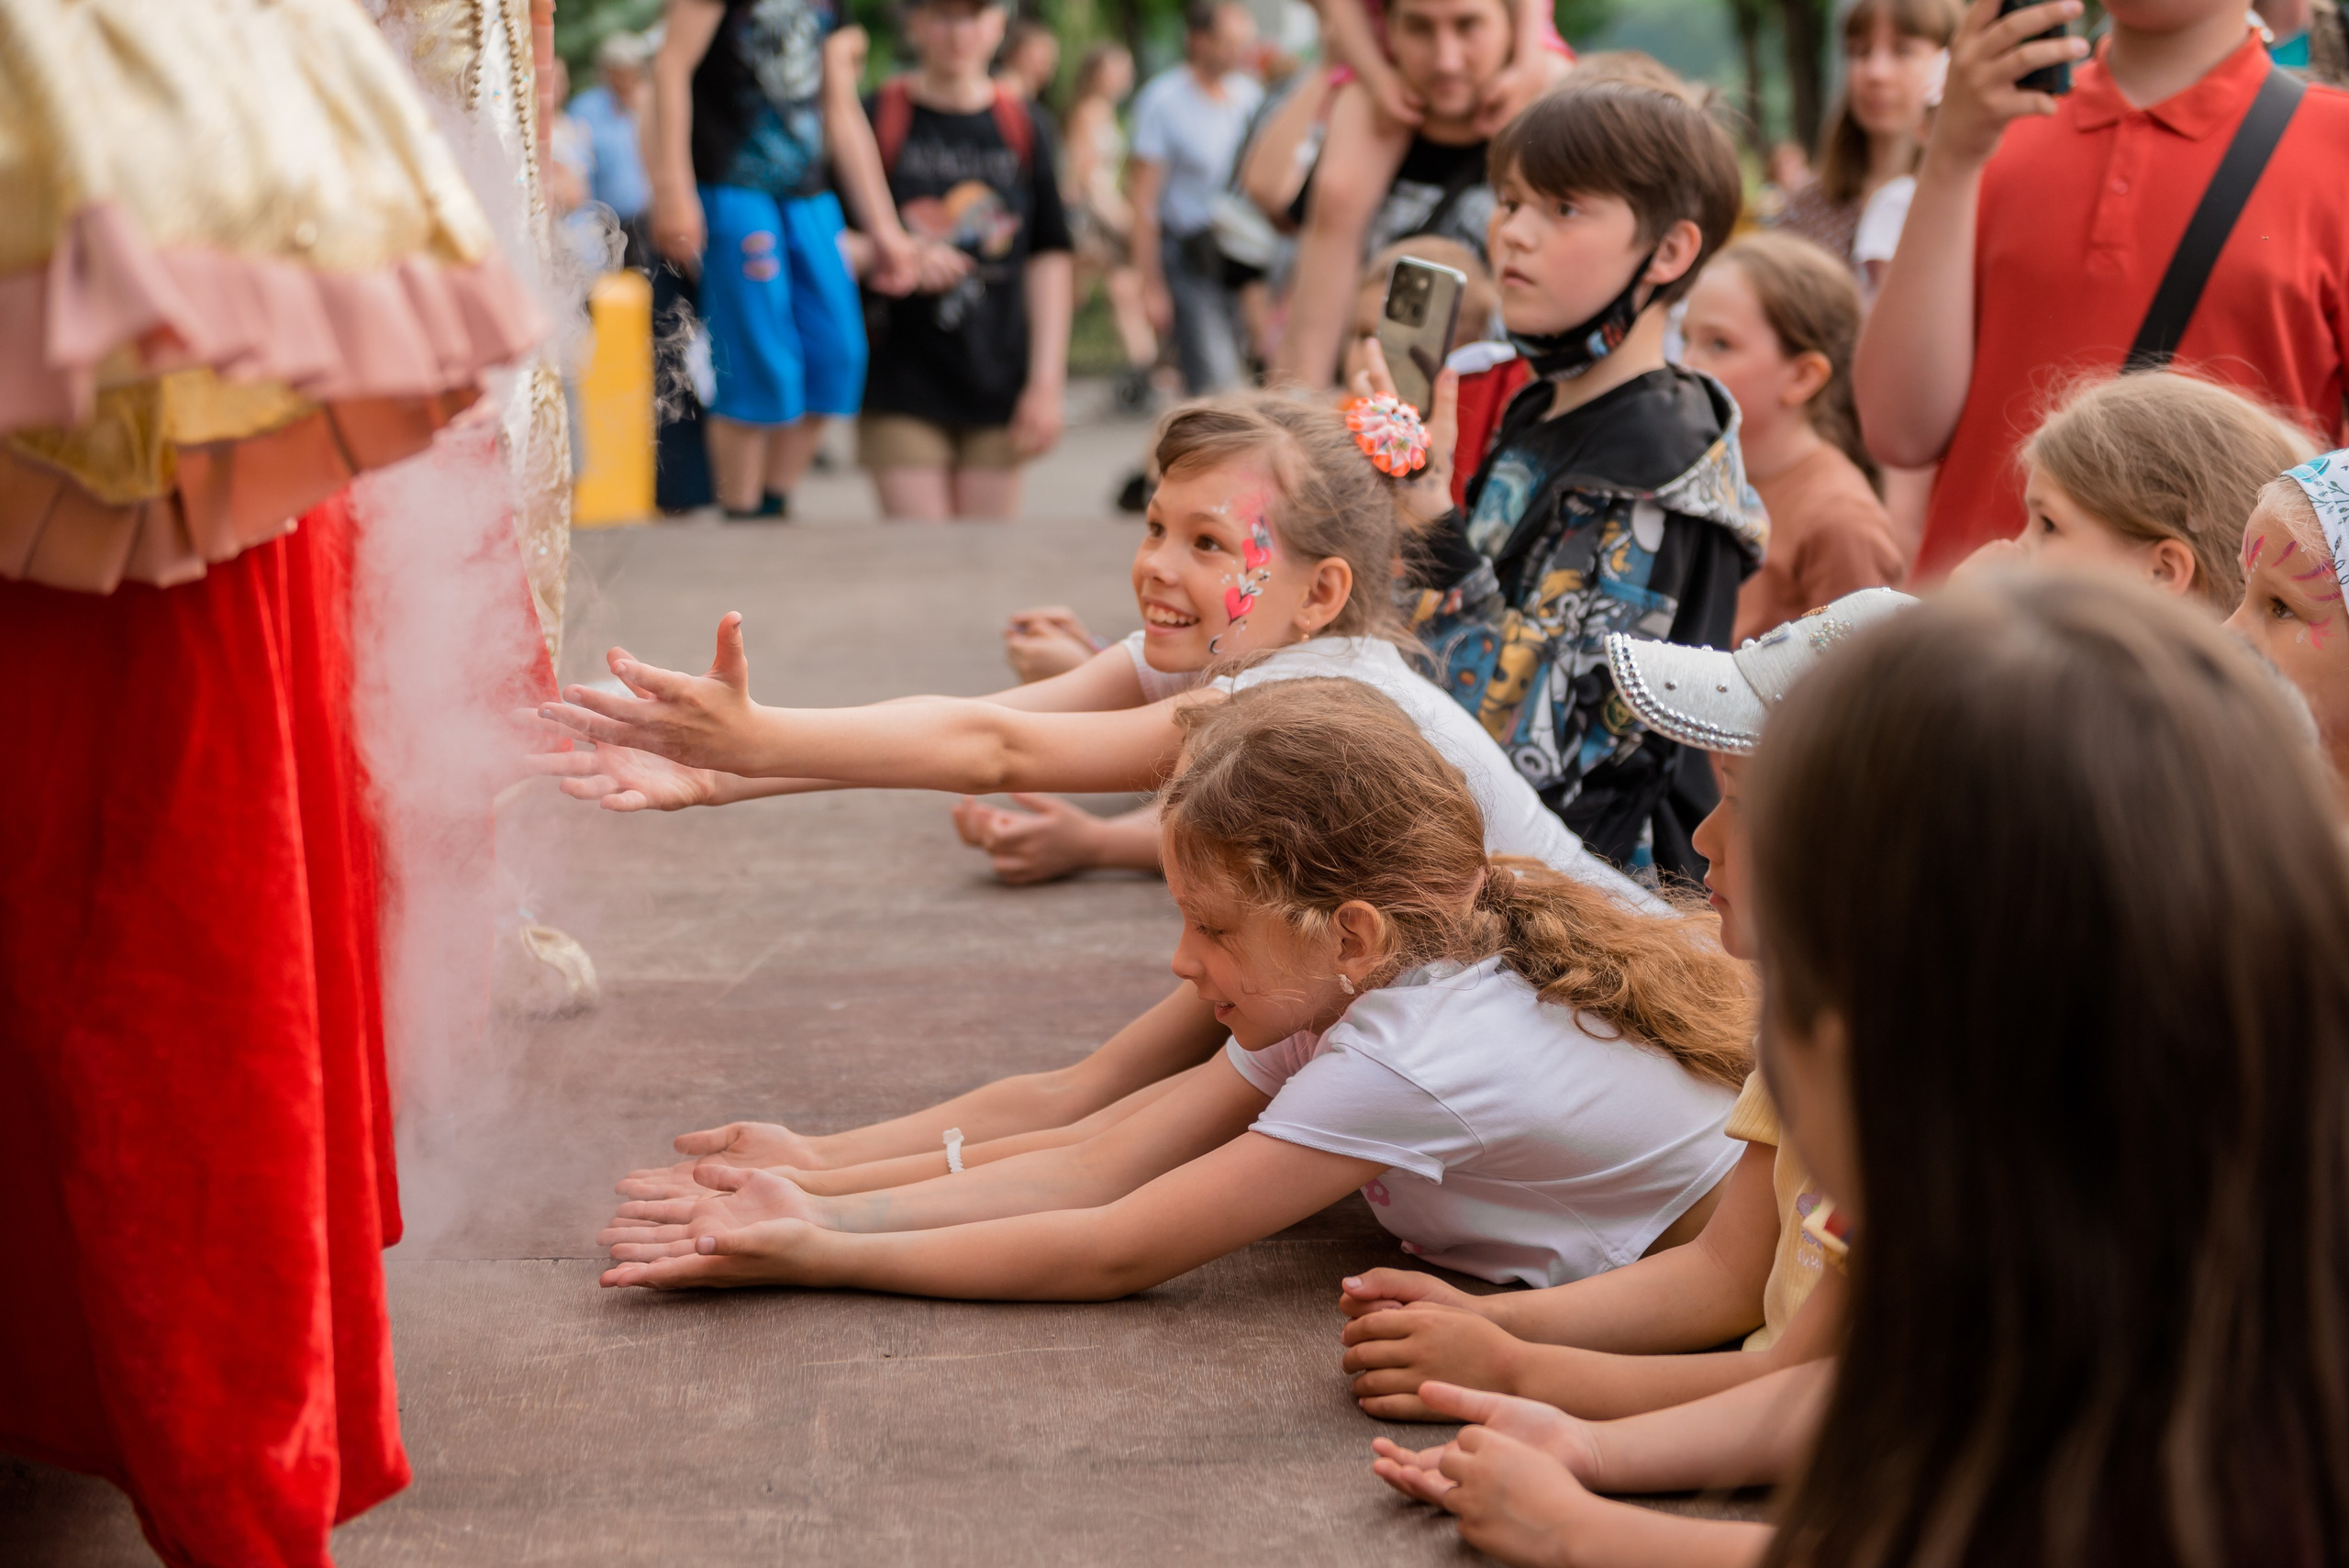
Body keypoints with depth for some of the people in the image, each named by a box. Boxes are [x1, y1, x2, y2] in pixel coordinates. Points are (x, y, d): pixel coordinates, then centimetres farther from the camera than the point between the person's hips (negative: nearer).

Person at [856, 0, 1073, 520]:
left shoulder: (1022, 125, 8)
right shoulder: (877, 119, -1)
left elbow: (1049, 257, 8)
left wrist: (1047, 381, 1)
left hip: (997, 384, 3)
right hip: (903, 385, -2)